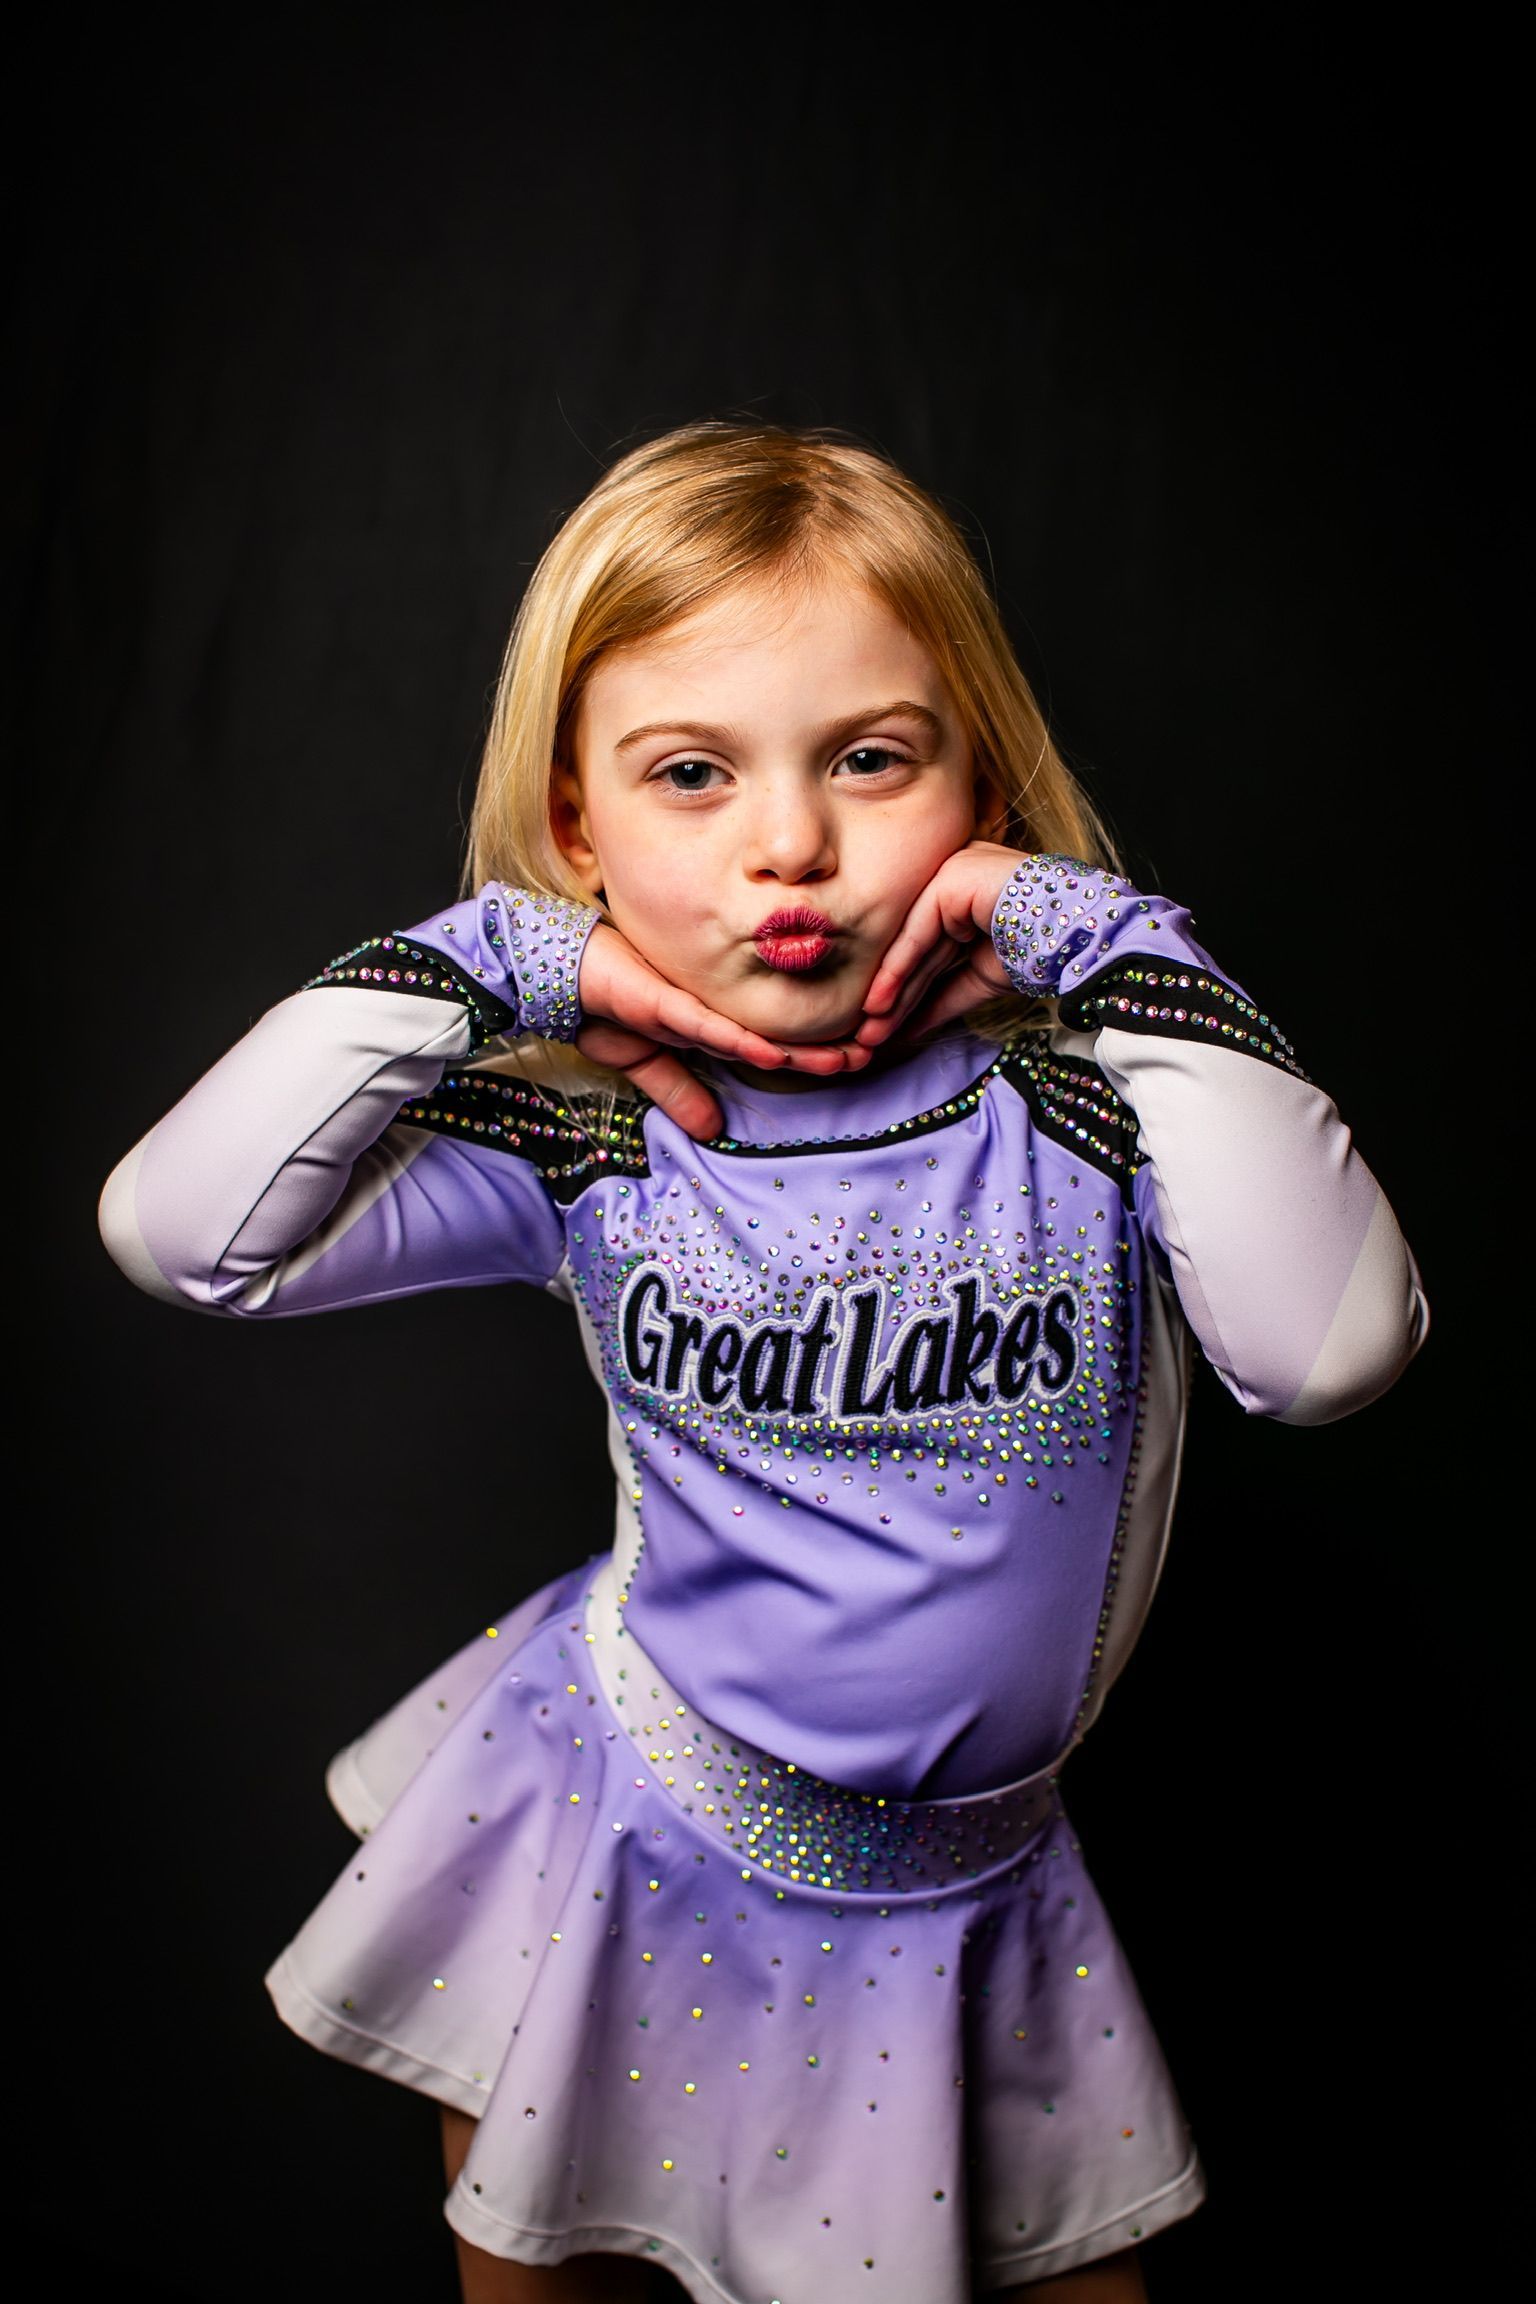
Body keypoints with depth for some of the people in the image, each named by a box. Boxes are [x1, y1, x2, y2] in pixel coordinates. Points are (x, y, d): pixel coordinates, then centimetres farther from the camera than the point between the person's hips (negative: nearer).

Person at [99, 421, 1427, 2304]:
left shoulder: (1083, 1100, -17)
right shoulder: (593, 1147, -15)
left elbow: (1332, 1351, -35)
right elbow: (178, 1233, -21)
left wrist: (1136, 960, -30)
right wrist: (463, 970, -24)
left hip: (959, 1891, 0)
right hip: (620, 1843, 1)